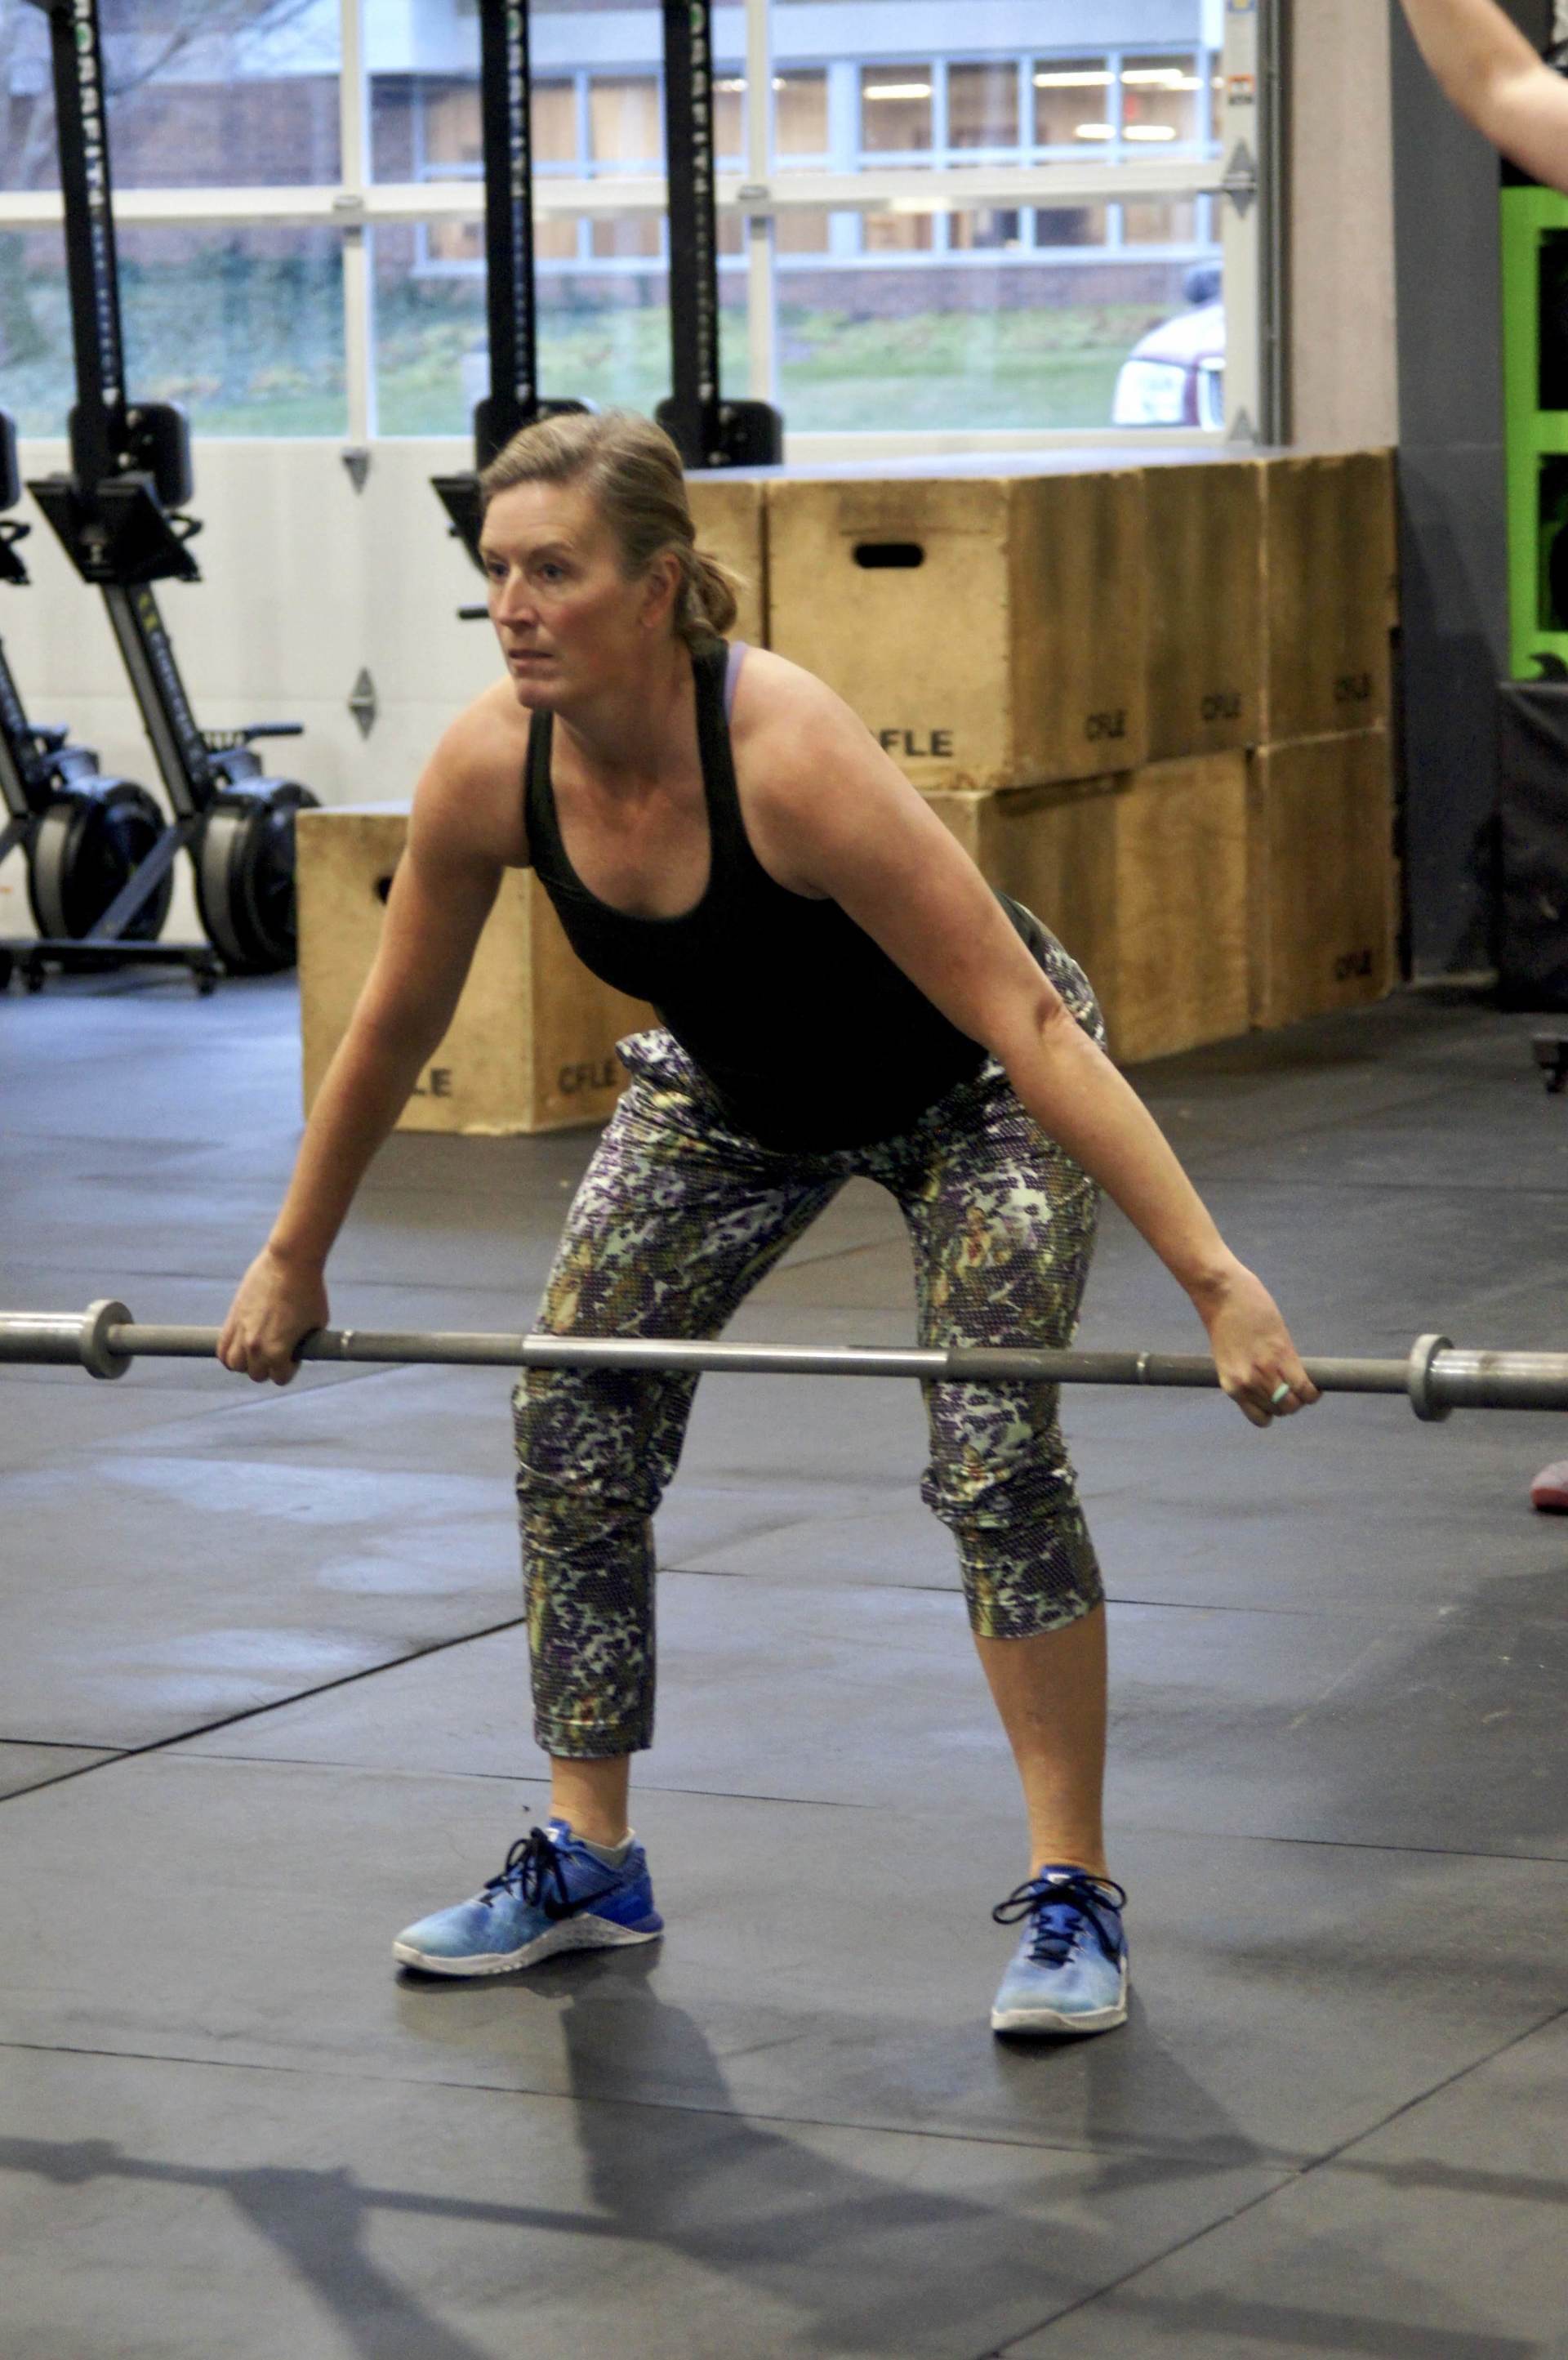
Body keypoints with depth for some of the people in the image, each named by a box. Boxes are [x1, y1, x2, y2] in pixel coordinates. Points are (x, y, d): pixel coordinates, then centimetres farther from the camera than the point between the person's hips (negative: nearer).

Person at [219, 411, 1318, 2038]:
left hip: (961, 1090, -5)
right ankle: (585, 1865, 14)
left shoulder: (789, 753, -40)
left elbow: (1024, 1019, -40)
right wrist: (293, 1258, 4)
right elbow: (394, 1024, -6)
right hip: (735, 1092, 6)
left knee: (994, 1457, -20)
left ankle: (1071, 1900, -8)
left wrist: (1217, 1282, -44)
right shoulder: (487, 769, -24)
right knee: (572, 1431, -1)